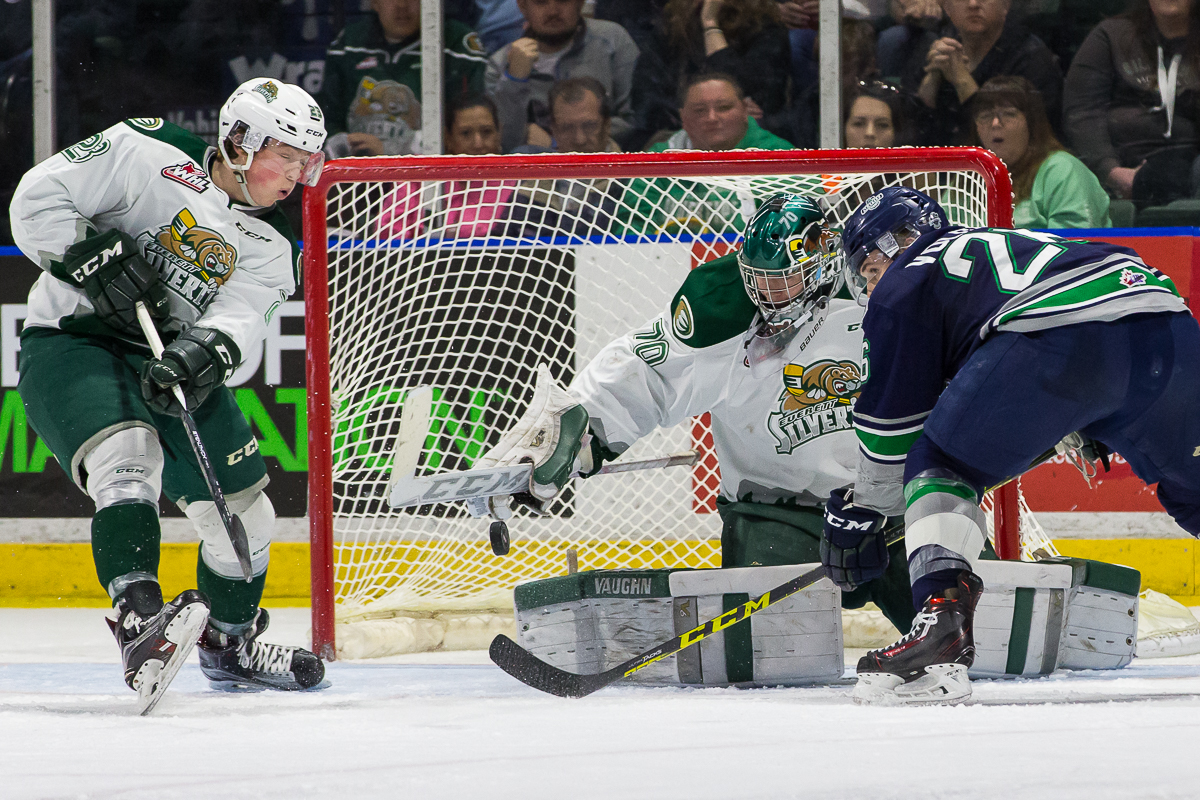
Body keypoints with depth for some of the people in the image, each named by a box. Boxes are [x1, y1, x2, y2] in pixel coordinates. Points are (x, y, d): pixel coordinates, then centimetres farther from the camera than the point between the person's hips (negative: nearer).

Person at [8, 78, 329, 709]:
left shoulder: (269, 246, 4)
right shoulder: (150, 155, -12)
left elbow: (238, 317, -13)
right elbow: (37, 200, -13)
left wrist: (201, 355, -34)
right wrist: (97, 259, -25)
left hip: (172, 366, 6)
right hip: (70, 344, -6)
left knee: (244, 512, 7)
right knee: (129, 453, -34)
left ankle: (229, 643, 33)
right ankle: (138, 620, -44)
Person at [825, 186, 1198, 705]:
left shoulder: (904, 285, 20)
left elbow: (892, 419, 21)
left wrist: (861, 512, 32)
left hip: (1060, 338, -6)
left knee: (938, 465, 10)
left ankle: (943, 617, -11)